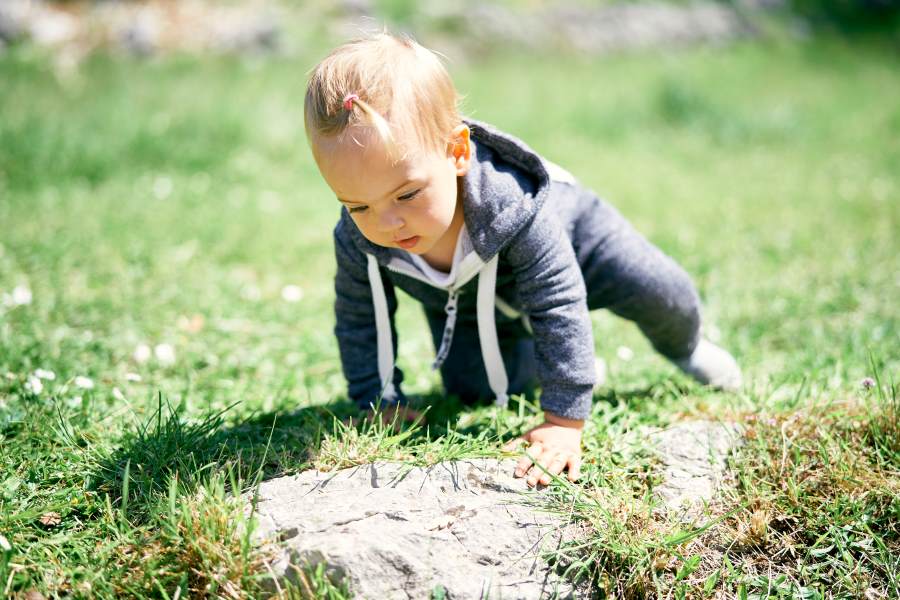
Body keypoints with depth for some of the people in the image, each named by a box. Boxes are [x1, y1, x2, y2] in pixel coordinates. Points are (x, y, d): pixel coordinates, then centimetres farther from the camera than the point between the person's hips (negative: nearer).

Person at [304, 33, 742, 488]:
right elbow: (358, 320, -15)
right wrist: (378, 400, -16)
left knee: (658, 294, -9)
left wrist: (563, 422, -42)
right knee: (471, 386, -5)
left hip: (567, 232, -3)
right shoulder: (357, 241, -36)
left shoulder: (510, 204, -48)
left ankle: (686, 350, 27)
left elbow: (560, 309, -42)